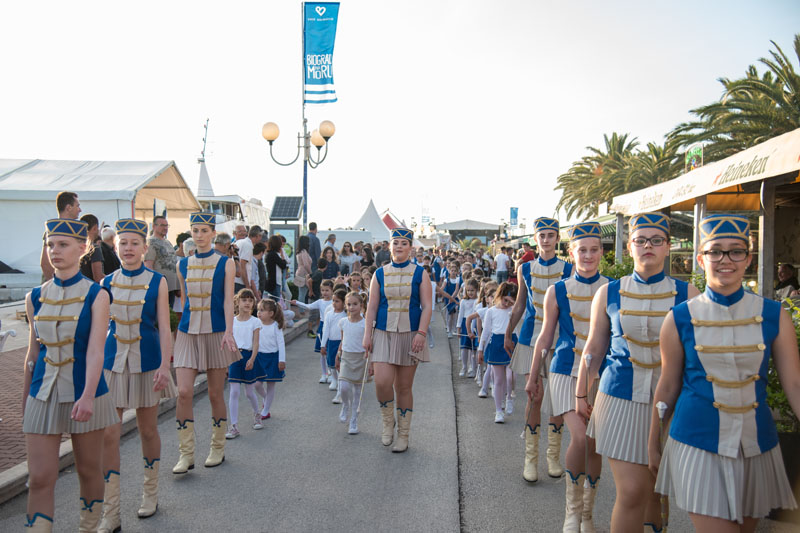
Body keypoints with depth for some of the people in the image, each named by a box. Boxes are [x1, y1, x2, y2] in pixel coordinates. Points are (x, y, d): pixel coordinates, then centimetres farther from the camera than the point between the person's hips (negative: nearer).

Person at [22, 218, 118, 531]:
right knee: (40, 479, -1)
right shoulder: (35, 297, 4)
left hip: (84, 394, -2)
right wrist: (25, 404, 13)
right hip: (43, 396, 3)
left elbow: (95, 351, -16)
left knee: (89, 471, 12)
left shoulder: (96, 295, -7)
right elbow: (32, 354, 10)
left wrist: (87, 396, -28)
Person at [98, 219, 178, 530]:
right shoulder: (107, 283, 2)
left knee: (148, 429, 11)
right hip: (113, 362, 2)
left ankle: (150, 493, 30)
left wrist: (164, 366, -13)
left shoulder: (157, 282, -3)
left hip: (147, 362, -1)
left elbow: (164, 328, -6)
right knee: (107, 435, -1)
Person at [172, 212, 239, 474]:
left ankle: (218, 448, 22)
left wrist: (228, 331, -19)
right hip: (188, 333, 3)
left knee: (215, 394, 6)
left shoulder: (225, 263, 1)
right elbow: (184, 300, 17)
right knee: (183, 392, -9)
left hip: (216, 332, -2)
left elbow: (228, 299, -7)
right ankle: (186, 454, 3)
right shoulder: (183, 265, 10)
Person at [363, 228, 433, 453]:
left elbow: (426, 307, -2)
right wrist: (367, 334, -1)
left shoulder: (420, 273, 2)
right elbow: (372, 307, 6)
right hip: (384, 335, 1)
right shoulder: (380, 274, 6)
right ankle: (388, 422, 14)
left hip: (409, 335, -1)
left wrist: (421, 333, -13)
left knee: (404, 386, 5)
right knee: (382, 382, -14)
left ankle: (403, 435, 21)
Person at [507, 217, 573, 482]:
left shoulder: (568, 269, 1)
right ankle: (531, 457, 9)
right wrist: (508, 334, 16)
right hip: (532, 337, 0)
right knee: (536, 396, -6)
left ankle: (553, 456, 22)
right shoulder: (525, 269, 6)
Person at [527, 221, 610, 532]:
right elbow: (545, 337, 7)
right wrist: (533, 376, 11)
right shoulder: (557, 291, 0)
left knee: (594, 444, 7)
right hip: (566, 371, -1)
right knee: (580, 437, -15)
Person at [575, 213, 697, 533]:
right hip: (621, 398, -1)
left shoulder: (686, 294, 0)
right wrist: (581, 394, 12)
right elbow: (594, 347, 8)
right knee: (632, 491, -6)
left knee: (657, 489, 13)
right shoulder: (608, 293, 2)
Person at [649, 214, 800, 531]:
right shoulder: (680, 319, -5)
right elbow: (667, 388, 2)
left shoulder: (774, 317, -2)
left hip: (757, 447, 3)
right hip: (698, 447, -2)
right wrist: (653, 445, 9)